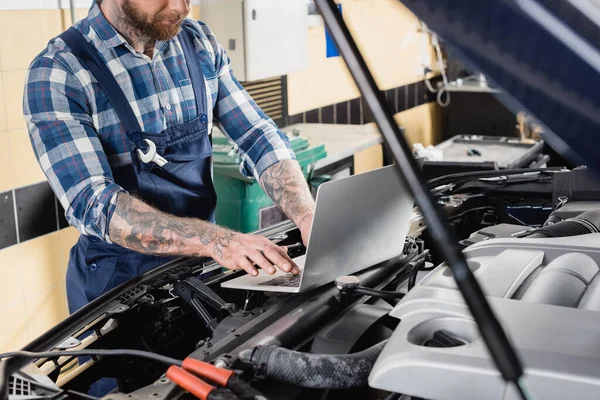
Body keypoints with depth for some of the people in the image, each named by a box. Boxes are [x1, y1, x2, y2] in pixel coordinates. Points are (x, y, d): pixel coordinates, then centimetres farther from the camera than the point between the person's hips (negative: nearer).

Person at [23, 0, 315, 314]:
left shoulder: (200, 43, -2)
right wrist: (216, 240, -37)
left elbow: (259, 138, -3)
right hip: (118, 282, -5)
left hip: (203, 267, 5)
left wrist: (308, 218, -20)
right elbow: (91, 204, -26)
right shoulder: (57, 74, -18)